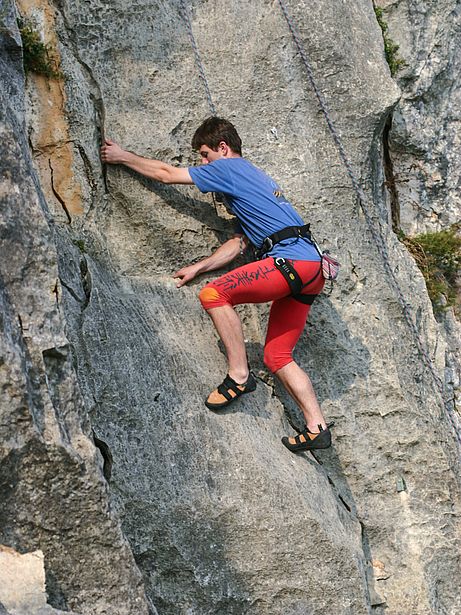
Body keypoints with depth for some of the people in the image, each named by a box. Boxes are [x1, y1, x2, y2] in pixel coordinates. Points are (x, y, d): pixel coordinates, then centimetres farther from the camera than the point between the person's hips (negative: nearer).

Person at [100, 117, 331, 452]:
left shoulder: (229, 168, 2)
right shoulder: (254, 178, 29)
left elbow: (167, 174, 8)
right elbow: (238, 244, 28)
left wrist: (122, 157, 19)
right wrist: (198, 268, 27)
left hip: (291, 259, -10)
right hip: (311, 267, 10)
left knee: (214, 295, -14)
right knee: (277, 356, 8)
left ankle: (239, 375, -12)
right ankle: (317, 428, 3)